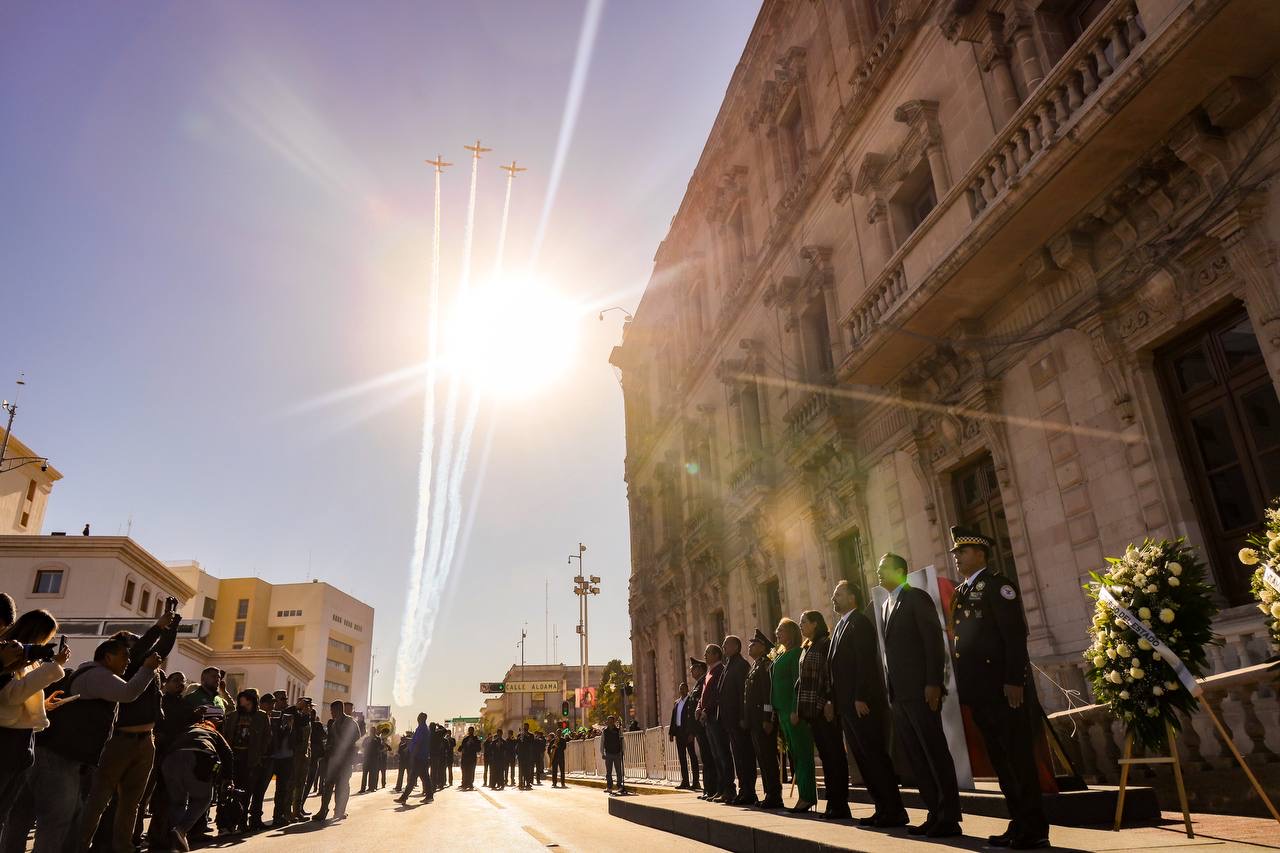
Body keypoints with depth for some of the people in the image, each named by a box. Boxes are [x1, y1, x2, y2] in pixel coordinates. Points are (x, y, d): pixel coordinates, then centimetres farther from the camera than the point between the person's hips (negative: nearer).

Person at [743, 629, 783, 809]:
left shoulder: (767, 665, -10)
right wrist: (745, 719, 17)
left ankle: (774, 796, 1)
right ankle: (769, 794, 18)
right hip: (753, 720, 10)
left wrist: (768, 719, -22)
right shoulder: (754, 667, 19)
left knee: (767, 757, -5)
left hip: (763, 719, -10)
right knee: (762, 758, 12)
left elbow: (769, 693, -18)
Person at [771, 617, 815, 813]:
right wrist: (775, 712, 15)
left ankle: (807, 796, -1)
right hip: (782, 710, 9)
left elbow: (799, 683, -17)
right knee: (793, 752, 10)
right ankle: (806, 795, 15)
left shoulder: (796, 653, -10)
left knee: (801, 752, -5)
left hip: (794, 709, -9)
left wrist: (795, 710, -22)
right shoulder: (780, 655, 17)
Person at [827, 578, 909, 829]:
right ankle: (882, 809, 16)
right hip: (846, 705, 9)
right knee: (863, 759, 10)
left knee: (876, 756, -5)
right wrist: (834, 700, 13)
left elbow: (866, 662, -18)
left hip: (863, 702, -9)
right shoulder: (839, 626, 19)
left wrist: (860, 698, -22)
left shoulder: (859, 622, -9)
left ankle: (895, 812, 2)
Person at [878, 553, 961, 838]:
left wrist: (933, 684, -19)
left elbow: (934, 640, -12)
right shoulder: (888, 604, 18)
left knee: (936, 753, -2)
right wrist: (892, 690, 9)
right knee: (914, 755, 10)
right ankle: (936, 814, 17)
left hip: (921, 690, -8)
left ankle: (949, 819, 5)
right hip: (899, 694, 8)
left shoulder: (917, 597, -4)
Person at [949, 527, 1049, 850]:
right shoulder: (961, 592, 18)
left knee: (1019, 757, -2)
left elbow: (1015, 634, -14)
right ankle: (1019, 824, 18)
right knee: (1001, 760, 11)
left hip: (1003, 686, -8)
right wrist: (964, 685, 12)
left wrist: (1015, 681, -20)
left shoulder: (997, 583, -6)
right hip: (979, 690, 8)